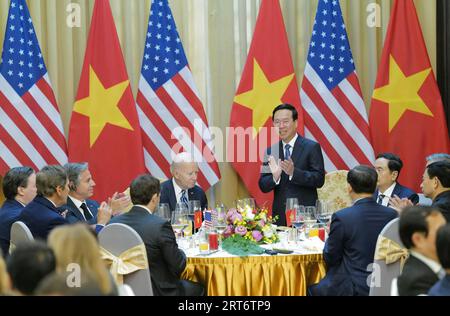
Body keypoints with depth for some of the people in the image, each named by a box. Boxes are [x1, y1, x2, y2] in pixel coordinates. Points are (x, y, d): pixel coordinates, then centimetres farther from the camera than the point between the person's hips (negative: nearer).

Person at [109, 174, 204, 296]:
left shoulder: (114, 223, -5)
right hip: (157, 291, -6)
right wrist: (180, 252, 8)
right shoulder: (160, 226, -21)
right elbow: (178, 266, -14)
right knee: (197, 288, 22)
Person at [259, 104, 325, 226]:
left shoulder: (312, 147, -2)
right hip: (280, 217, 3)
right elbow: (263, 187, 6)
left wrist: (293, 172, -22)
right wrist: (275, 177, -15)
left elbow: (319, 180, -9)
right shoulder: (270, 151, 9)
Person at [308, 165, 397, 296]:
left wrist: (331, 237, 13)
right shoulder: (392, 215, -2)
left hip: (353, 289, -6)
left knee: (313, 289, 17)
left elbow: (330, 259, -5)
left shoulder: (341, 217, -15)